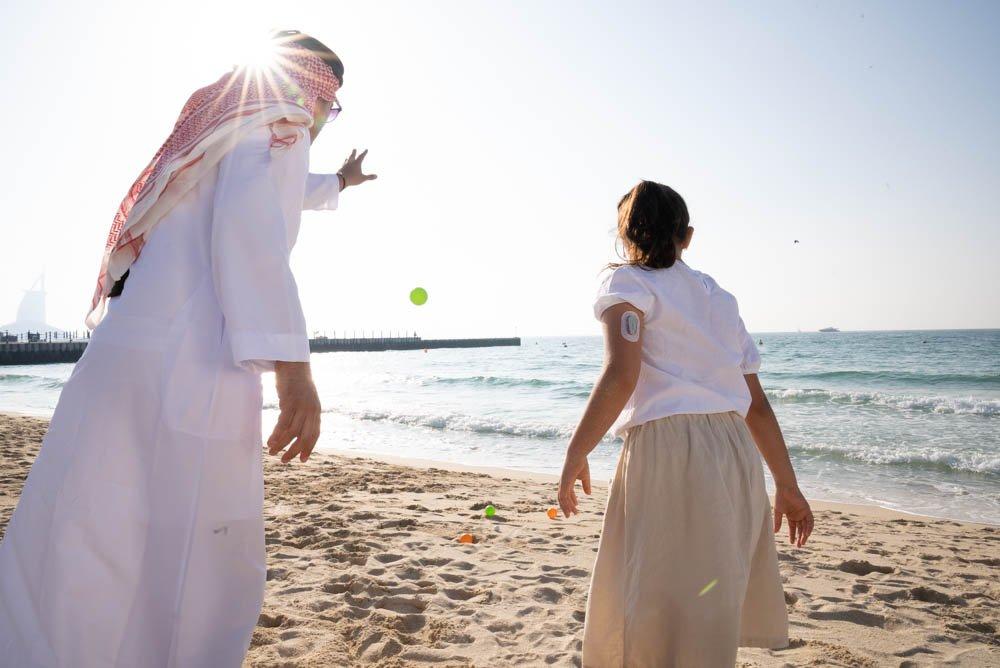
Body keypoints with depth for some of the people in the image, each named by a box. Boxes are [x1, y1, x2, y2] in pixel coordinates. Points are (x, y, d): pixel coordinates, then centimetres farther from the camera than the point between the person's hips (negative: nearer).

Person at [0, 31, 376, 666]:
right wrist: (291, 364, -24)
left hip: (125, 355, 9)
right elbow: (249, 231, -17)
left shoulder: (225, 129, 30)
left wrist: (339, 183, 71)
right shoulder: (277, 124, 3)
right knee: (193, 575, -3)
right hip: (186, 373, -9)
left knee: (87, 557, 10)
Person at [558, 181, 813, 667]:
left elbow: (621, 375, -16)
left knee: (659, 619, 0)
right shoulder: (720, 297, 21)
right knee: (713, 614, 21)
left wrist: (575, 454, -9)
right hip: (735, 454, 7)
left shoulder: (628, 282, 3)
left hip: (668, 451, -7)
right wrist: (788, 486, 23)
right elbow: (757, 406, 19)